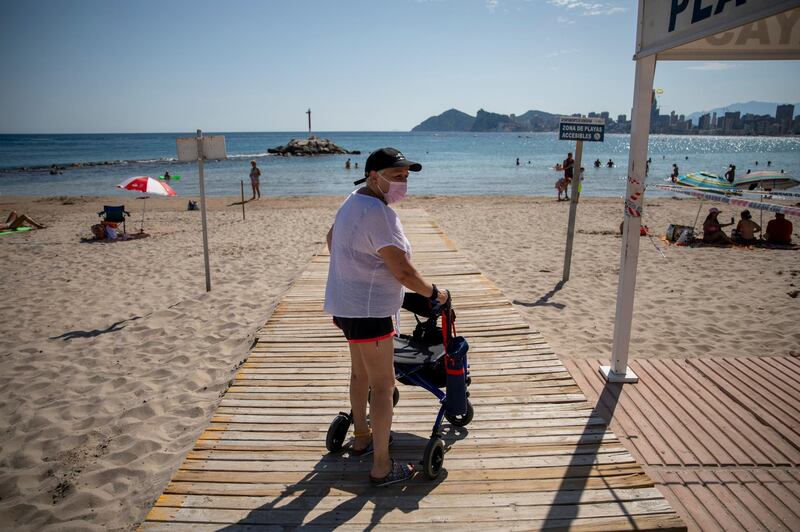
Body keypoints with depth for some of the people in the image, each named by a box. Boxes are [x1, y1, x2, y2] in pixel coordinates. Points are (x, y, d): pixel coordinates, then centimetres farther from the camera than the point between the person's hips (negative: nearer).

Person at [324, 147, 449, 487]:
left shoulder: (353, 202, 10)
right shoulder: (378, 213, -23)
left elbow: (330, 238, 27)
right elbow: (403, 271, -25)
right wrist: (433, 293, -9)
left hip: (345, 303, 10)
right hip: (367, 310, -10)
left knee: (360, 372, 23)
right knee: (383, 385, 0)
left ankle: (361, 438, 42)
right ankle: (382, 468, 10)